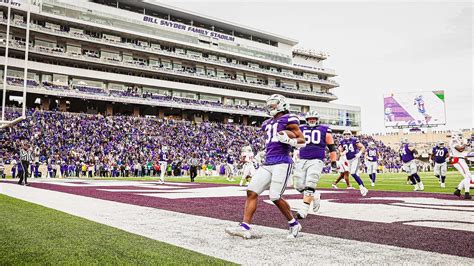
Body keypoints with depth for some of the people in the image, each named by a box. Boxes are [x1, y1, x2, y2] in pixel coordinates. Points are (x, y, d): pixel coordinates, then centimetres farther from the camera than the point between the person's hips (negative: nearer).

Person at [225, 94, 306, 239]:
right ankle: (245, 227, -5)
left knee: (275, 197, -11)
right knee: (251, 192, -4)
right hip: (267, 164, 8)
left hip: (282, 163, -7)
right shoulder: (268, 123, 22)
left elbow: (302, 141, -3)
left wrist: (288, 140, -19)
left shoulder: (288, 120, 0)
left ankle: (294, 224, 12)